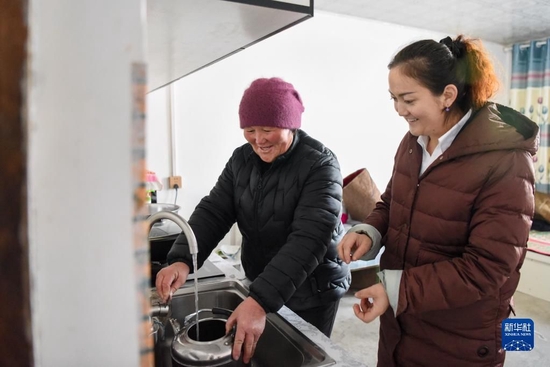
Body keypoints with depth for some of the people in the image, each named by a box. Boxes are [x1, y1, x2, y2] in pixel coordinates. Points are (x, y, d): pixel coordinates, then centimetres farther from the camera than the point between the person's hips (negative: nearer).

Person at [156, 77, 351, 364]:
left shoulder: (320, 165, -21)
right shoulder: (241, 160, -3)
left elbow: (309, 239, -30)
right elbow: (213, 212, -8)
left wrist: (262, 300, -40)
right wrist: (182, 259, -25)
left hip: (312, 293, -5)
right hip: (260, 287, 5)